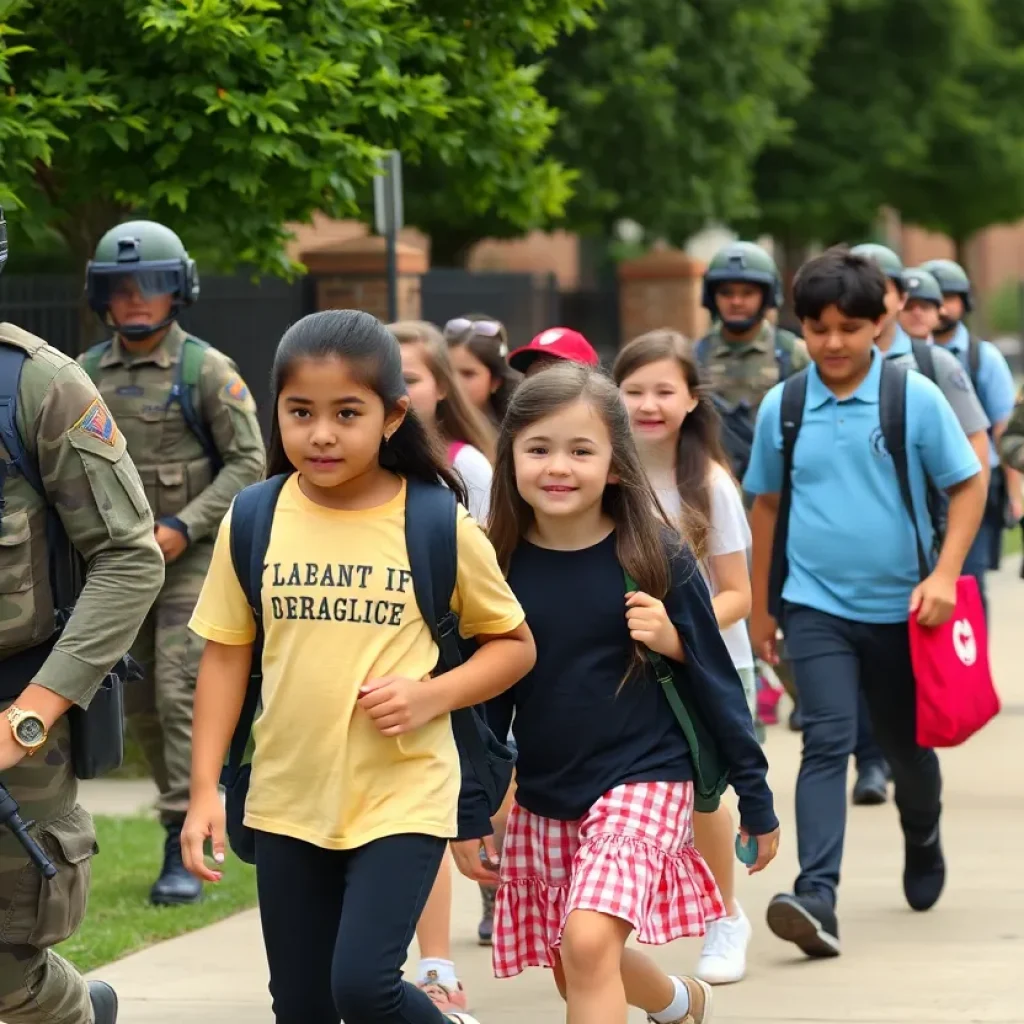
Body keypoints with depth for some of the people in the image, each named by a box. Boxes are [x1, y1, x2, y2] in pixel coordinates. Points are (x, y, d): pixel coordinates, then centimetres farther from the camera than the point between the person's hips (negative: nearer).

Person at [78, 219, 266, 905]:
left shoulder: (206, 370, -6)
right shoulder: (87, 376, 6)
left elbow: (248, 462, -7)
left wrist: (183, 527, -15)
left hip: (191, 558, -5)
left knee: (180, 694, -13)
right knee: (139, 703, 10)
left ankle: (186, 849, -13)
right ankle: (201, 810, 26)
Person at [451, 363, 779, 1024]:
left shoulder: (655, 558, -9)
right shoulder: (501, 567, -1)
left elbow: (717, 679, -2)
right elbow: (486, 701, 7)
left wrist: (743, 775, -2)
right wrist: (471, 816, 7)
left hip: (644, 779, -4)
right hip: (542, 799, 4)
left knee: (589, 941, -24)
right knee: (572, 969, 13)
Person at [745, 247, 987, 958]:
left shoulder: (915, 397, -7)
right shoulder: (782, 407, -1)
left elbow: (968, 484, -2)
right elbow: (768, 504, 11)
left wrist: (945, 572, -15)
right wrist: (760, 605, 15)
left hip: (899, 607, 0)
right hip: (816, 606, 0)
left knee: (906, 745, 17)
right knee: (828, 742, -17)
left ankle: (924, 843, 48)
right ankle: (817, 898, -26)